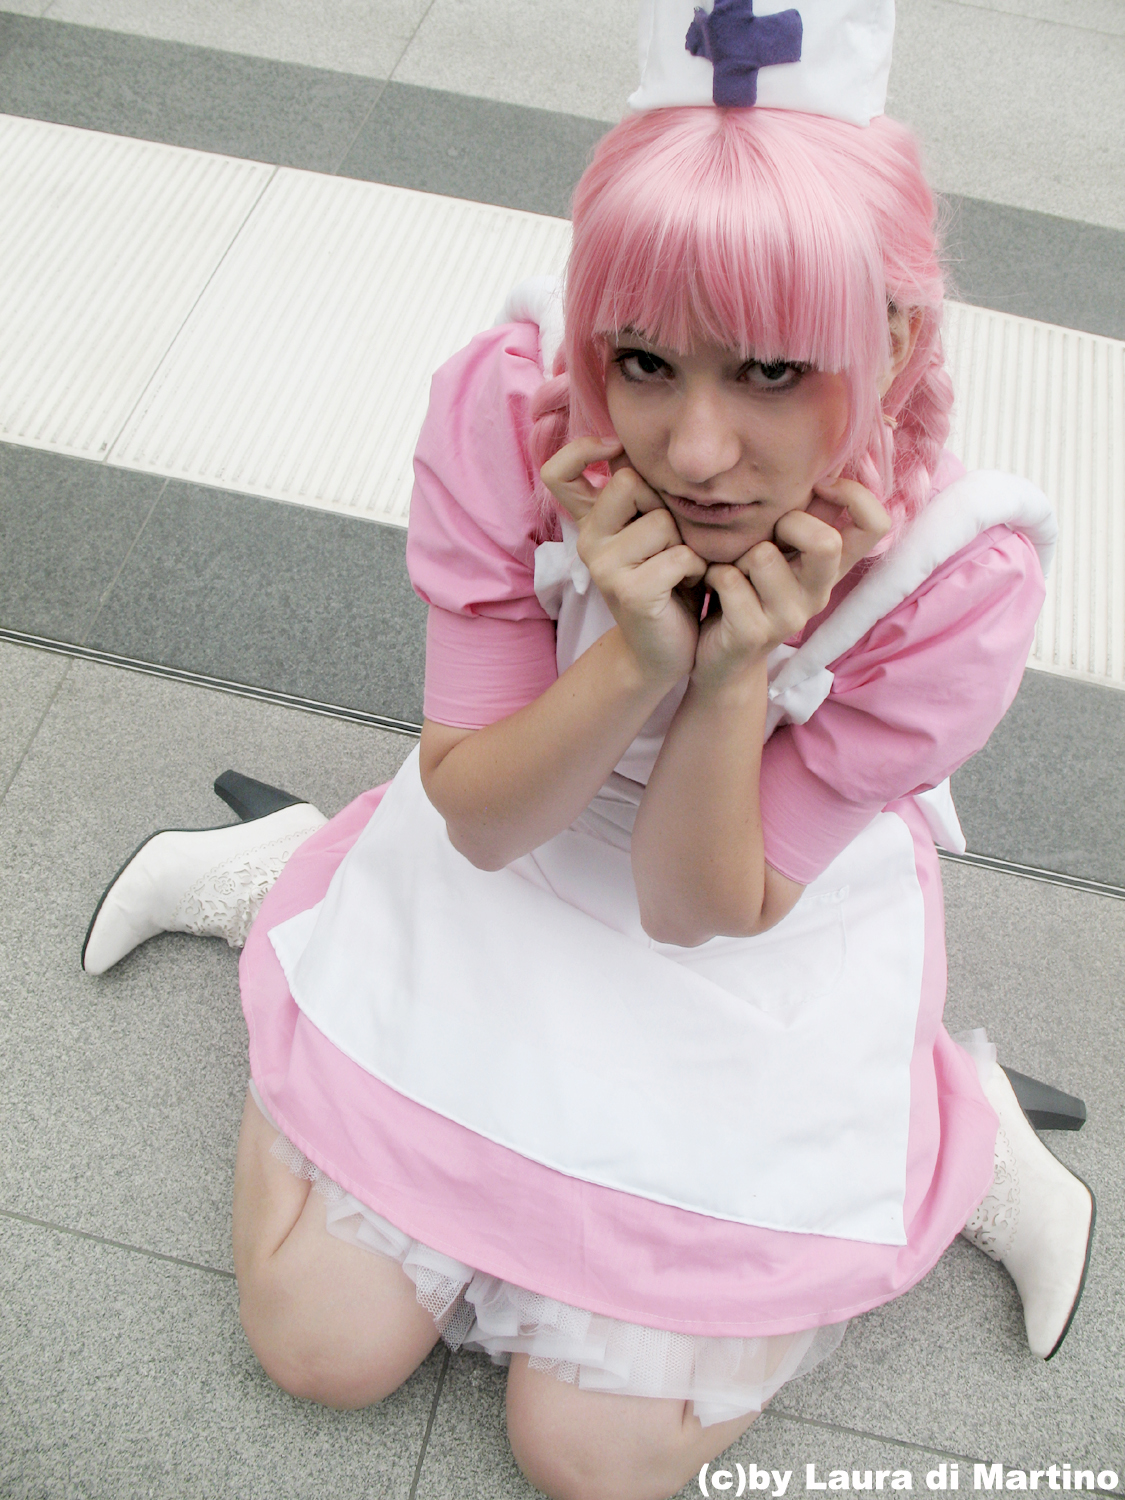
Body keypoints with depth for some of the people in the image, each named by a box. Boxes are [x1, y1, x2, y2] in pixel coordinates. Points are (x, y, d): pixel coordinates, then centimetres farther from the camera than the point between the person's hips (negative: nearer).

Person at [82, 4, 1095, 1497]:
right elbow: (478, 824, -19)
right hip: (500, 873, 1)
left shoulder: (960, 576, -29)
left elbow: (701, 911, -20)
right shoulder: (505, 411, -28)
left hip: (765, 969, -1)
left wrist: (736, 674, -38)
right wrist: (635, 659, -38)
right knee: (323, 1343, 4)